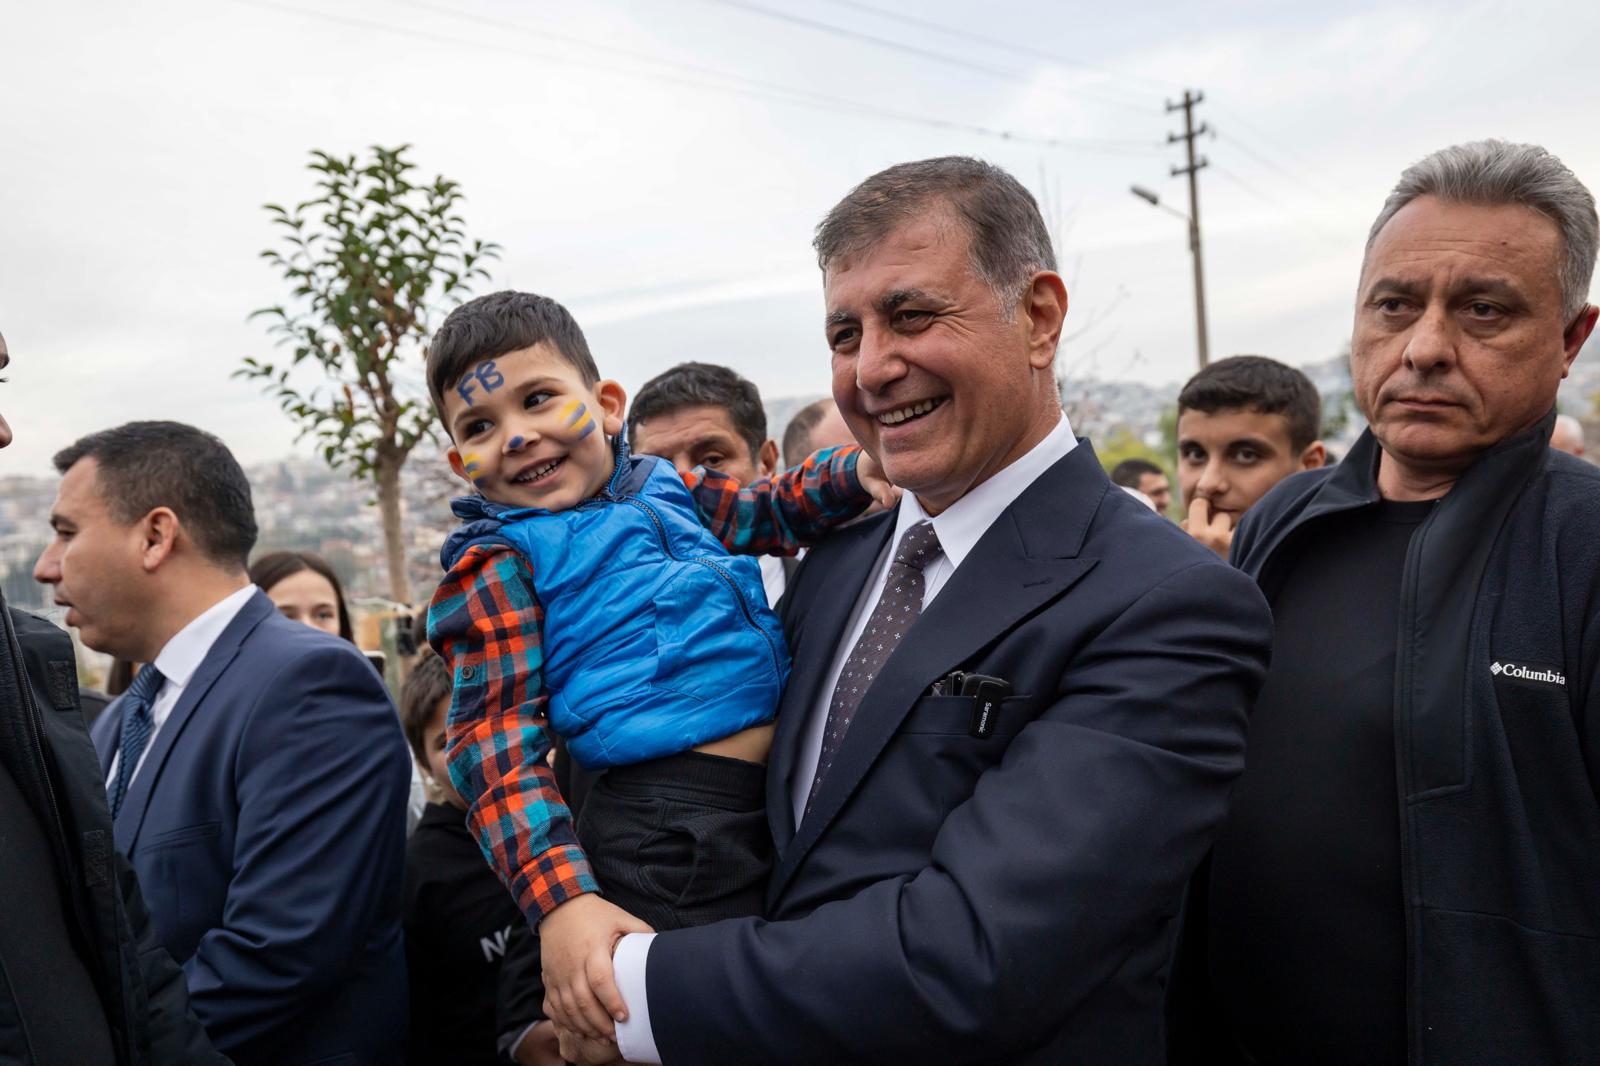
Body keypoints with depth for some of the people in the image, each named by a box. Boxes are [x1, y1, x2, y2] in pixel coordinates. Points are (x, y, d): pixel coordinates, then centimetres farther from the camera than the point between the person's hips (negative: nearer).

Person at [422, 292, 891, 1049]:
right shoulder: (500, 562, -6)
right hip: (670, 842, -7)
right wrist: (561, 901, -27)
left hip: (774, 812, 7)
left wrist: (857, 471, 7)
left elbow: (770, 511, 27)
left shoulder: (662, 488, 12)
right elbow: (496, 744, -14)